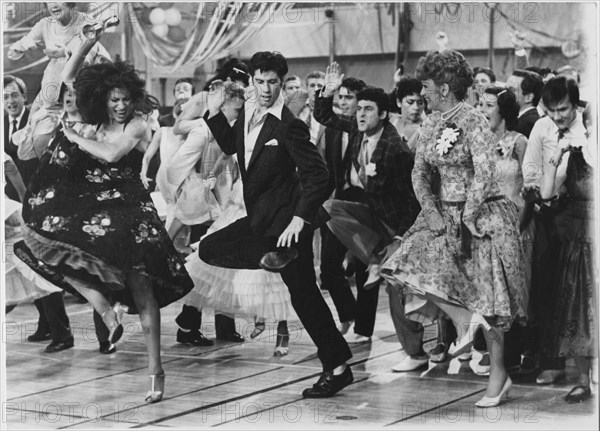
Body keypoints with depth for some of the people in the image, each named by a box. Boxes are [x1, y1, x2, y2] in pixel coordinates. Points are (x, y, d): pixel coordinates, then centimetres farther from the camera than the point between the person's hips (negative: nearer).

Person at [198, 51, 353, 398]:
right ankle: (273, 255, -2)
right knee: (209, 249, 6)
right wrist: (215, 113, 11)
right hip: (258, 218, 8)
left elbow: (318, 175, -22)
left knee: (304, 293, -5)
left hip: (285, 219, -8)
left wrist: (300, 218, -28)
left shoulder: (289, 126, -19)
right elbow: (231, 146, 25)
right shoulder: (248, 111, 5)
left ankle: (338, 367, 2)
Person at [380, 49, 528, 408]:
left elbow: (484, 176, -19)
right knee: (409, 261, -10)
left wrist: (465, 220, -18)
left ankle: (499, 373, 1)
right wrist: (431, 212, -7)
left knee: (484, 291, -4)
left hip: (481, 214, -7)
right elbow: (420, 172, 8)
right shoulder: (432, 124, 8)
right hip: (443, 214, 7)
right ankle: (465, 319, -5)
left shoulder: (474, 122, -14)